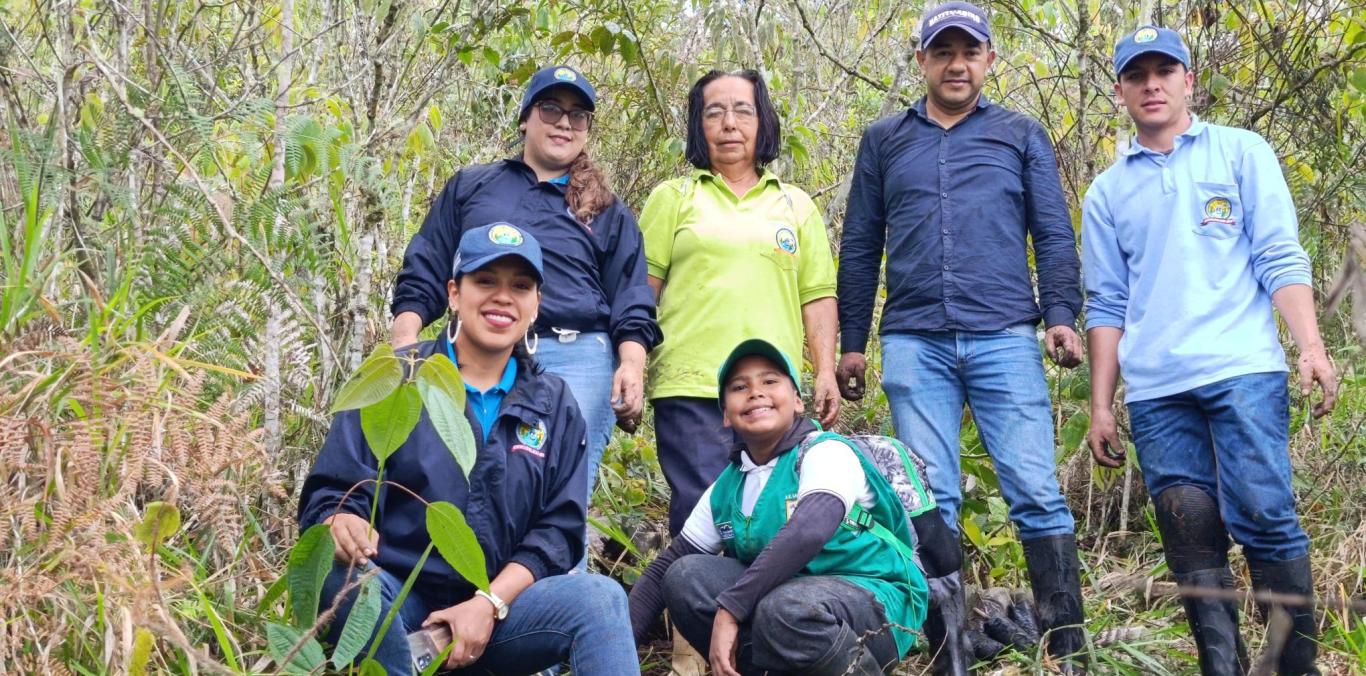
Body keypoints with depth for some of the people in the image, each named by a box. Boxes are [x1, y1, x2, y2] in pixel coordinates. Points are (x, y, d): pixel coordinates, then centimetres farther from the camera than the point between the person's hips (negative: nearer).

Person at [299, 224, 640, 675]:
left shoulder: (554, 406, 11)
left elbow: (558, 529, 4)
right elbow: (329, 495, -2)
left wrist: (489, 603, -13)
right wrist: (343, 527, -27)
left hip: (494, 615, 1)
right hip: (391, 607, 0)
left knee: (599, 599, -27)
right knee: (343, 575, -34)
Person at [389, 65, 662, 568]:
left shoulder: (607, 212, 20)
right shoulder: (470, 187, 20)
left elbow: (631, 305, 13)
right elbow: (424, 273, 16)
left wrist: (631, 364, -4)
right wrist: (406, 342, 1)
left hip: (576, 363, 0)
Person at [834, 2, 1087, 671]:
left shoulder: (1021, 135, 13)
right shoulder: (884, 140, 15)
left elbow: (1054, 236, 8)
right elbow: (859, 249, 16)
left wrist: (1061, 315, -7)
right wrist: (851, 342, 11)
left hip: (1005, 340, -1)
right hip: (914, 346, 1)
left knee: (1036, 493, -7)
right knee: (930, 501, 0)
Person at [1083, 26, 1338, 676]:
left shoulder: (1241, 153, 11)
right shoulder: (1106, 192, 17)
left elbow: (1280, 257, 4)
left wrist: (1311, 346, -9)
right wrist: (1100, 405, 10)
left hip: (1242, 372, -3)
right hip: (1154, 392, 3)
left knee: (1264, 518, -10)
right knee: (1192, 542, 1)